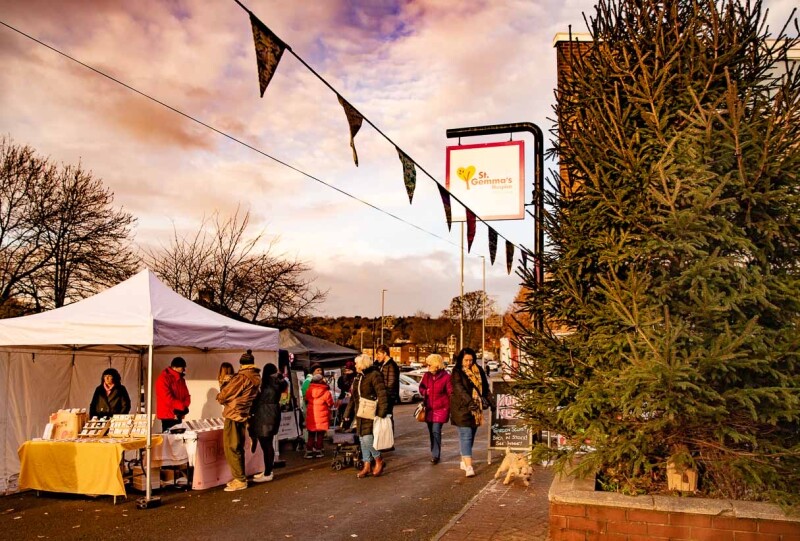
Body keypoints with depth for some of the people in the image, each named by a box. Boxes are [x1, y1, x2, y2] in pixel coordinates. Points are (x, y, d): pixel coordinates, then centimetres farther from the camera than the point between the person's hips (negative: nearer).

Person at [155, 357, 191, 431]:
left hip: (178, 415, 7)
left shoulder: (181, 379, 12)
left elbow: (186, 395, 11)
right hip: (168, 415, -7)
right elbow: (167, 398, -20)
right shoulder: (163, 379, -12)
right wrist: (182, 406, -17)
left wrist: (184, 407, -9)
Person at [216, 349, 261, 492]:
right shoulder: (257, 378, 6)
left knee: (231, 448, -2)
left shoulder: (242, 377, -17)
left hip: (233, 415, -8)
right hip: (243, 416, 8)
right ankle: (240, 478, 21)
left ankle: (239, 480, -1)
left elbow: (223, 395, -14)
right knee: (238, 448, 16)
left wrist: (220, 397, 8)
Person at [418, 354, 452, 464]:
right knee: (432, 432, 13)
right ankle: (434, 453, 27)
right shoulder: (427, 375, 3)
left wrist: (451, 407, -10)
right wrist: (425, 391, -4)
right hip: (429, 408, 5)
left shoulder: (446, 377, -10)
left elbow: (451, 392, -6)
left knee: (436, 431, -13)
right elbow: (421, 387, 18)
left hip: (441, 408, -5)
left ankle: (436, 455, -6)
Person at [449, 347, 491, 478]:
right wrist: (470, 401, -33)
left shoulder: (478, 370, 9)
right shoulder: (457, 372, -8)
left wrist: (485, 399, 1)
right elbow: (459, 389, -21)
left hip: (476, 409, 6)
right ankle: (469, 466, -16)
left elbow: (485, 385, 16)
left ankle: (464, 461, 27)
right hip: (462, 408, -6)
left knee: (471, 435, 13)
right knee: (466, 435, -11)